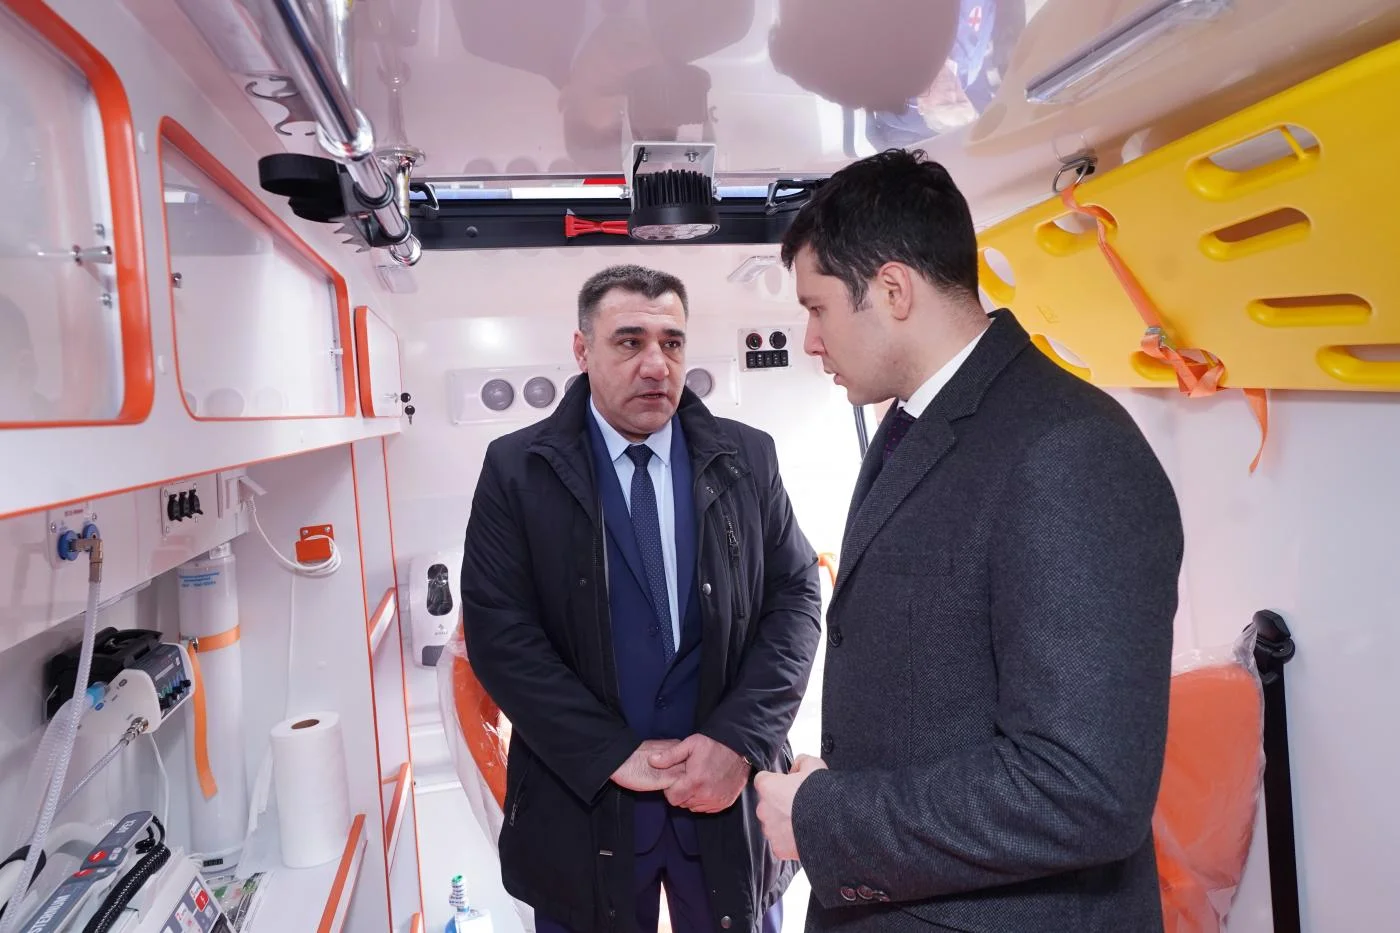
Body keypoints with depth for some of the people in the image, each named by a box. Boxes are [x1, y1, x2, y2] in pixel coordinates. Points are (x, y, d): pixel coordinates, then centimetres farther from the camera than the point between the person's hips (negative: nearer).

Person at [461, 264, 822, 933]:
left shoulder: (746, 459, 0)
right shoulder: (518, 470, -5)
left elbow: (796, 596, -1)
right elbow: (499, 630, -9)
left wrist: (739, 737, -14)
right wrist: (614, 754, -15)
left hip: (732, 788, 2)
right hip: (583, 795, -1)